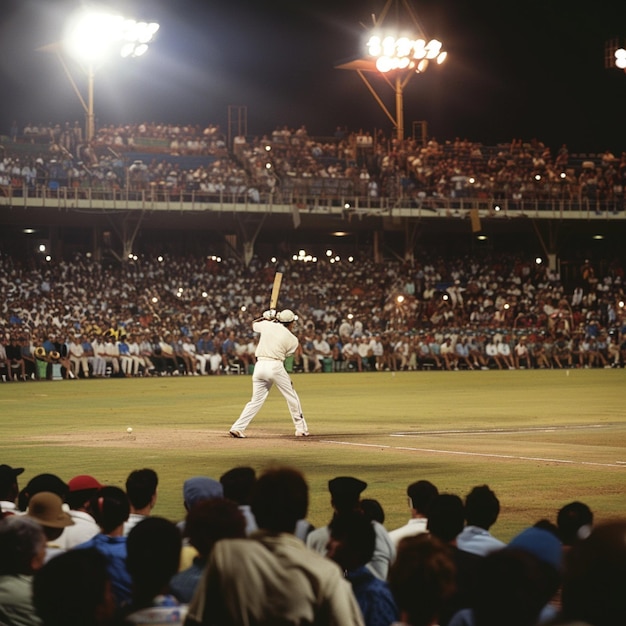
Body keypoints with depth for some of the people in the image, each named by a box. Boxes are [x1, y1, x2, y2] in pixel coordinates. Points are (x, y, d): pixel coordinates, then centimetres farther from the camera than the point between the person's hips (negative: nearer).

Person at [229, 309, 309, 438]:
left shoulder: (267, 325, 9)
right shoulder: (292, 339, 3)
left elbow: (254, 325, 27)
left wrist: (266, 317, 37)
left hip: (260, 365, 4)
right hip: (276, 366, -4)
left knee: (256, 400, 9)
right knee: (292, 397, 13)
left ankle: (237, 427, -3)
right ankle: (301, 428, 18)